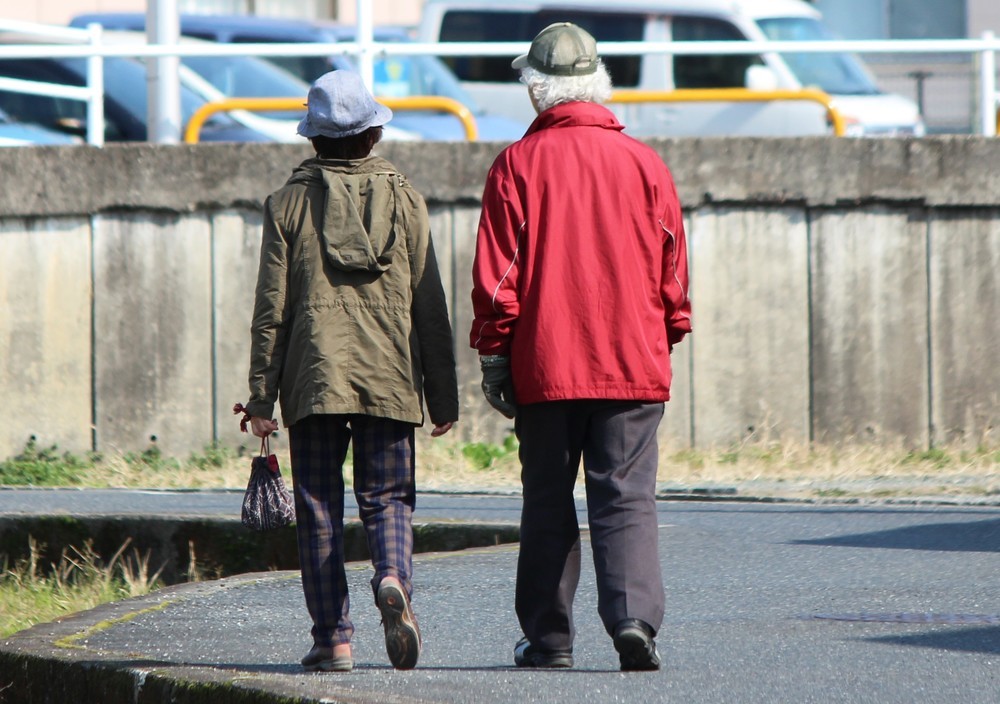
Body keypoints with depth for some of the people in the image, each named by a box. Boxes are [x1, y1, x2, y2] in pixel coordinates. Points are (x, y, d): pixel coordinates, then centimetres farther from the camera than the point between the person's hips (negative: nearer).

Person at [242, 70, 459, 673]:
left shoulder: (288, 204, 2)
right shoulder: (405, 202, 4)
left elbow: (271, 308, 0)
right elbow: (429, 307, 5)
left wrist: (261, 395, 3)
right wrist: (443, 396, 10)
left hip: (312, 378, -1)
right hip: (389, 379, 1)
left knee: (319, 509, 6)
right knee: (387, 498, 7)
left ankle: (333, 638, 2)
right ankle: (393, 577, -23)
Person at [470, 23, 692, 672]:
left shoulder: (518, 164, -3)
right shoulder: (644, 163, 3)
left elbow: (496, 275, -3)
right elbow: (673, 272, 8)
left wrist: (493, 354, 4)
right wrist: (665, 342, 19)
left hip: (544, 367, -1)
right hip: (633, 365, 1)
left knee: (548, 502, 10)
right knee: (627, 497, 0)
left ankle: (548, 637, 13)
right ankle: (634, 614, -19)